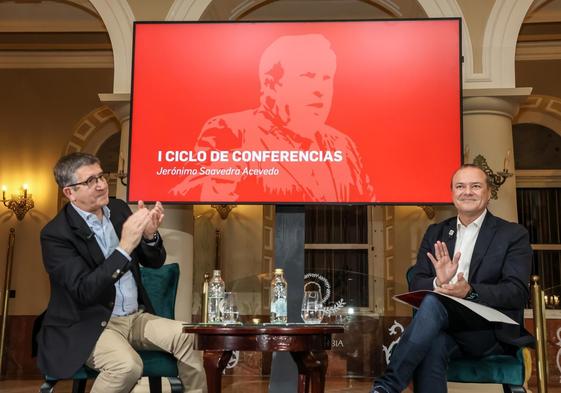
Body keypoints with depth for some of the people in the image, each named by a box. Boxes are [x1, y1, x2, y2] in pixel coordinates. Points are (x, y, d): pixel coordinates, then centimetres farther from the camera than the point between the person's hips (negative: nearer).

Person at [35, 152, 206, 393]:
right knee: (128, 364, -32)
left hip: (137, 317, 6)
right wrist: (125, 247, -30)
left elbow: (154, 262, 9)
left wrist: (150, 235, -14)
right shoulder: (55, 234, -13)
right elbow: (84, 292, -23)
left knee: (189, 337, -17)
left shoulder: (118, 209, 5)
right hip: (88, 327, -5)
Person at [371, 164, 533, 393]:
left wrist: (469, 291, -25)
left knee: (433, 303, -32)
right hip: (444, 330, 2)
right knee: (431, 345, -36)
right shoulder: (436, 233, 17)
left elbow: (518, 292, -7)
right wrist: (438, 282, -17)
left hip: (490, 333, -2)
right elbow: (417, 285, 8)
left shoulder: (513, 234, 5)